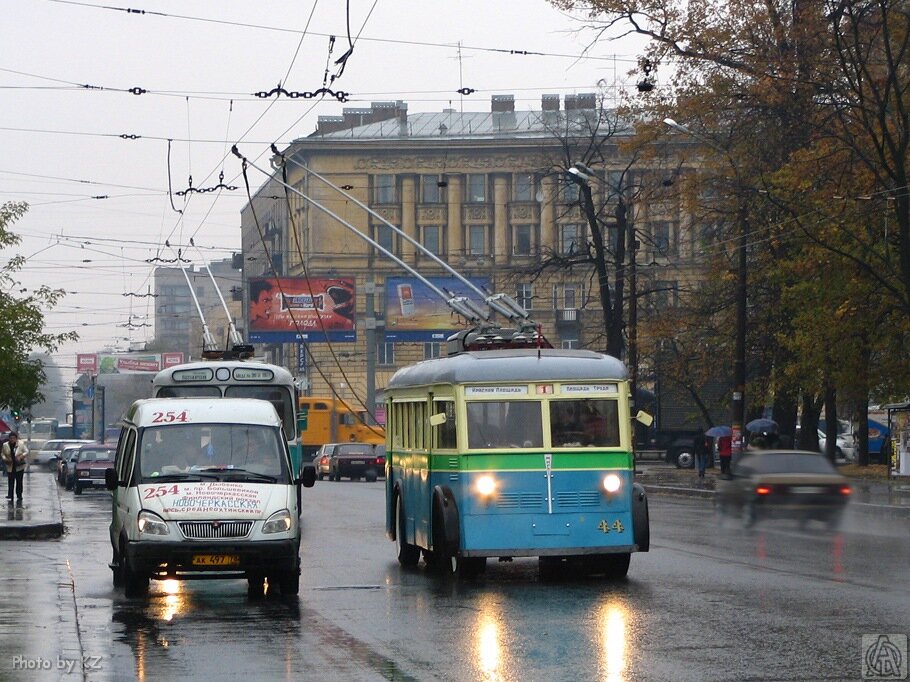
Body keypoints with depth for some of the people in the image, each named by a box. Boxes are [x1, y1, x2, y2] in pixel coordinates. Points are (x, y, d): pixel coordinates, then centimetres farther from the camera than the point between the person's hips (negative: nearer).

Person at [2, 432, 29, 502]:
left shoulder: (21, 444, -6)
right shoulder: (5, 445, -1)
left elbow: (26, 452, -1)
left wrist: (21, 456, -17)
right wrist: (6, 459, -13)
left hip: (19, 467, -1)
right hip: (10, 467, 1)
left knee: (19, 482, 4)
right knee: (11, 482, -3)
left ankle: (19, 496, 13)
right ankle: (10, 495, 2)